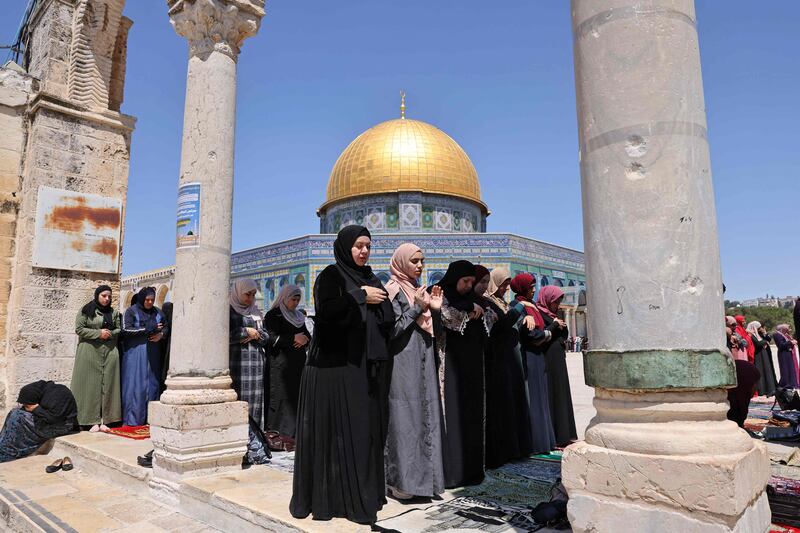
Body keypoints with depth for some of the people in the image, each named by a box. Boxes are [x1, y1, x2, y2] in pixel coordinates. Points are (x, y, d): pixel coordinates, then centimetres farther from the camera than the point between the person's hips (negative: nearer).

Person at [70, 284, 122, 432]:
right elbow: (79, 329, -4)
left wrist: (110, 333, -5)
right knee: (91, 385, -4)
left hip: (110, 353, 3)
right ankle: (92, 420, 1)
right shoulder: (86, 311, 2)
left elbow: (119, 329, 16)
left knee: (107, 385, 1)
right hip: (90, 352, -3)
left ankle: (104, 420, 6)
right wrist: (98, 333, -12)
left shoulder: (114, 312, 13)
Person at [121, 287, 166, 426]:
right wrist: (148, 329, -16)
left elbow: (166, 327, 17)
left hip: (152, 353, 4)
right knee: (135, 384, -5)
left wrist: (161, 334, -6)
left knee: (152, 384, 3)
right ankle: (133, 419, 1)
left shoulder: (158, 312, 13)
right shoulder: (131, 311, 1)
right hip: (135, 352, -4)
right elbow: (126, 330, -10)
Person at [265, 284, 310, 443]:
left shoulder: (298, 316, 19)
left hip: (298, 362, 7)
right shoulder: (273, 315, -2)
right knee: (281, 395, -8)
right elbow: (271, 338, -13)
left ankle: (292, 433, 8)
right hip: (281, 363, -6)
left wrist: (304, 340, -4)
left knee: (296, 396, 3)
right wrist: (294, 338, -15)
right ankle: (278, 434, -4)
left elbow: (308, 335, 19)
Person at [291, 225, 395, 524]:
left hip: (367, 367, 6)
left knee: (366, 429, 8)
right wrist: (359, 296, -15)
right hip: (335, 365, -6)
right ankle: (330, 495, 11)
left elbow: (387, 321, 12)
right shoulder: (331, 275, -1)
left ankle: (361, 493, 20)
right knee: (336, 430, -1)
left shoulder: (371, 280, 16)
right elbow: (325, 310, -20)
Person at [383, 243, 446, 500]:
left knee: (425, 416, 10)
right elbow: (392, 330, -14)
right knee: (403, 419, -4)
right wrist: (416, 308, -16)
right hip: (403, 364, -8)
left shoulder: (417, 289, 16)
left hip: (423, 364, 8)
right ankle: (400, 480, 6)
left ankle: (421, 475, 20)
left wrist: (434, 308, 2)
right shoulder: (393, 290, -7)